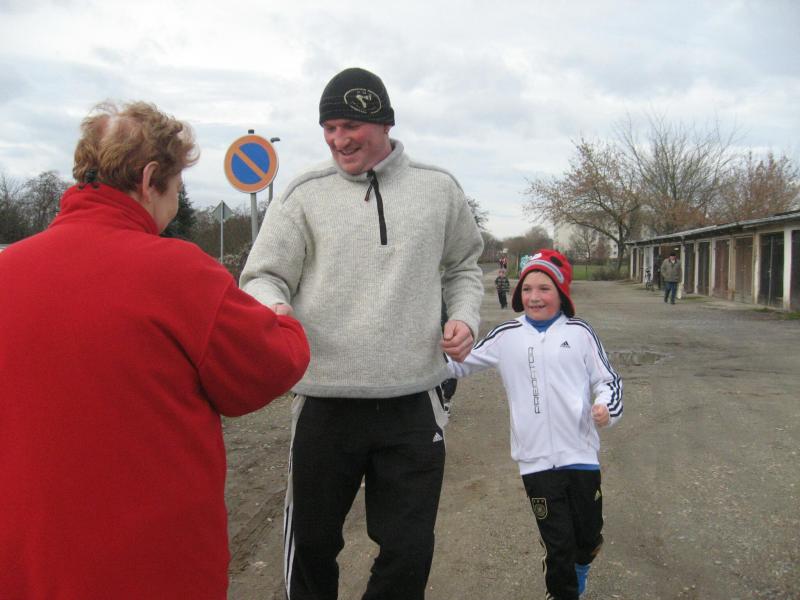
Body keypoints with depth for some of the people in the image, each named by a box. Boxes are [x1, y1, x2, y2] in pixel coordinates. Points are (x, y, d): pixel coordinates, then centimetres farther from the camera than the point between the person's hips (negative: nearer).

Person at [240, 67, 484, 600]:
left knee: (409, 554, 12)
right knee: (312, 545, 15)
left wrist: (465, 316, 1)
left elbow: (463, 266, 20)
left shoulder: (439, 188, 7)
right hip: (325, 403, 0)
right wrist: (272, 305, -23)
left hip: (414, 404, 1)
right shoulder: (306, 193, 2)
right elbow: (263, 276, 0)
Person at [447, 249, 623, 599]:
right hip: (536, 459, 0)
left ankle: (581, 565, 49)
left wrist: (606, 406, -14)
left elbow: (607, 379, 5)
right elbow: (462, 363, 12)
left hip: (581, 453, 1)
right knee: (556, 543, 6)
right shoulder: (506, 336, 2)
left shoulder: (579, 332, 0)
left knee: (589, 532, 15)